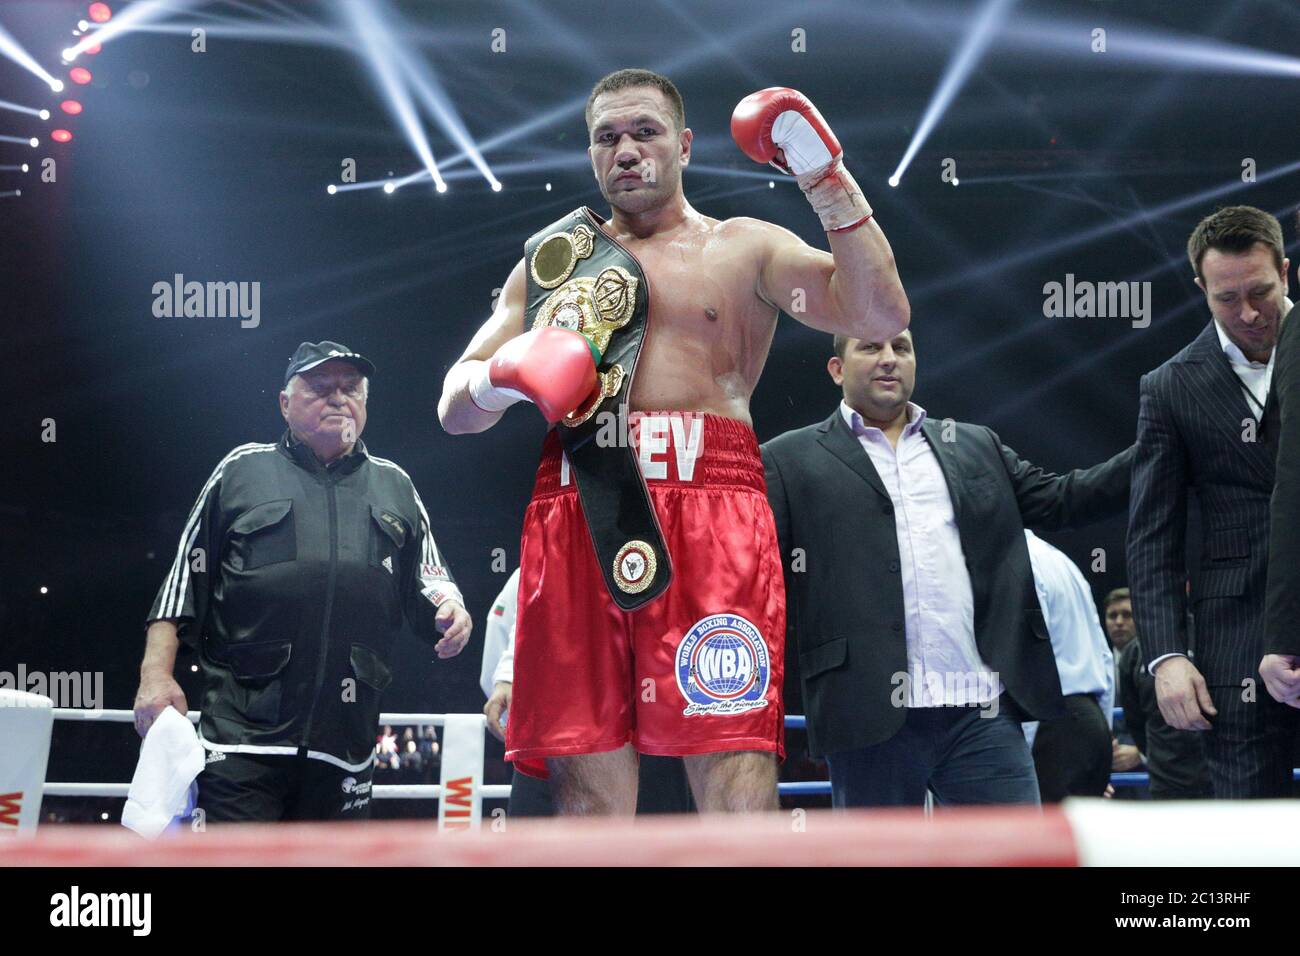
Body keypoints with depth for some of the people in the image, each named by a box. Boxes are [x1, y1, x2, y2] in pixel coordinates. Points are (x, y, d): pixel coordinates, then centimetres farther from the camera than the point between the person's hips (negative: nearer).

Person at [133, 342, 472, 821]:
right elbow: (183, 581, 9)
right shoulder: (242, 471, 11)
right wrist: (156, 674, -2)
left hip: (345, 743, 3)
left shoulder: (394, 487, 19)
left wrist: (450, 612, -5)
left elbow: (427, 586, 19)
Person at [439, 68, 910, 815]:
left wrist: (829, 180, -8)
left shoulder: (746, 249, 15)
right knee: (586, 787, -1)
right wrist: (502, 377, -5)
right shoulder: (552, 260, 22)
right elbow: (455, 408, 19)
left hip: (710, 506, -2)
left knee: (736, 780, -14)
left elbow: (881, 315, 0)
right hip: (575, 514, 3)